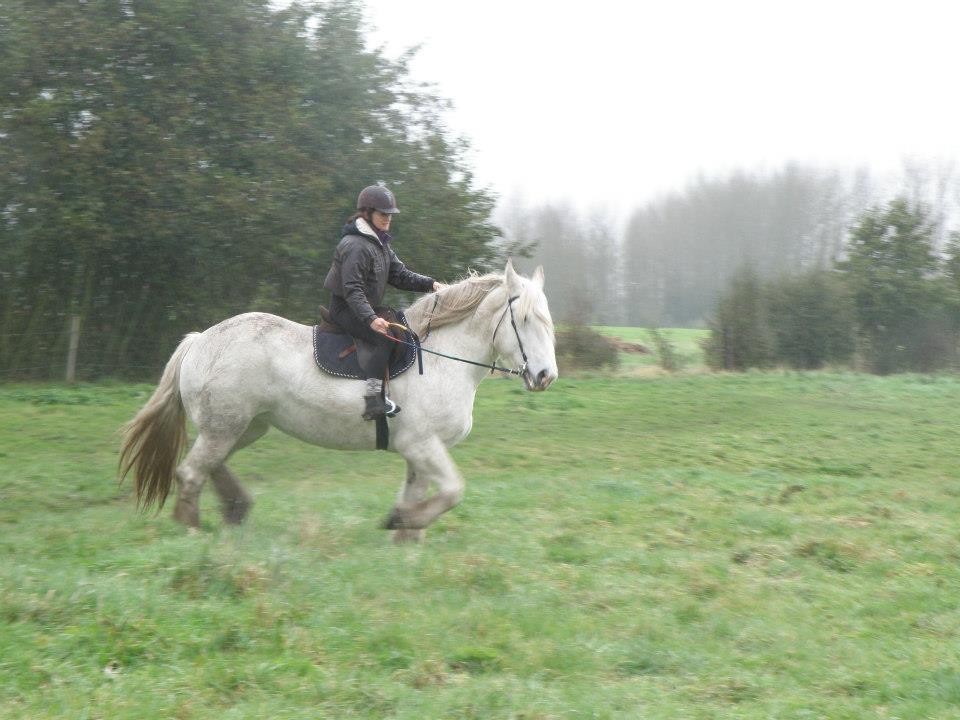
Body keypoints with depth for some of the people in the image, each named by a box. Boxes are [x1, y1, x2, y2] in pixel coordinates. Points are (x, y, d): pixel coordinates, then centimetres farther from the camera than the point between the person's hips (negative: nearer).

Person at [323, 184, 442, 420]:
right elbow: (352, 290, -26)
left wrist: (429, 284, -5)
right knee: (384, 336, -28)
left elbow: (399, 275, 11)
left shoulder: (381, 243, 13)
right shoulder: (355, 246, -19)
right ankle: (373, 399, -33)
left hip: (366, 307, 11)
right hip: (345, 309, -11)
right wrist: (370, 319, -37)